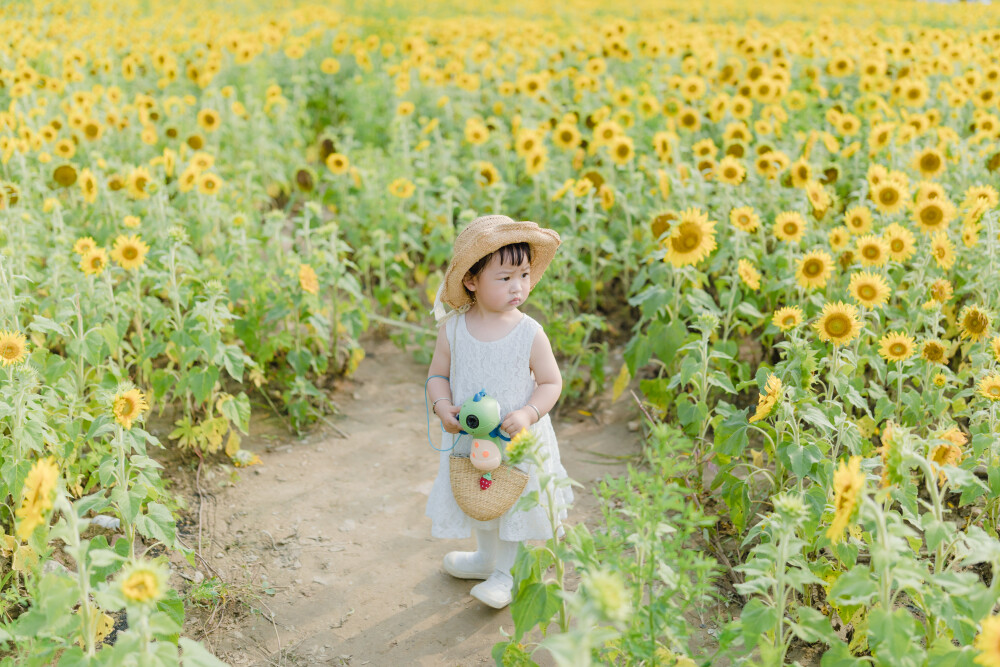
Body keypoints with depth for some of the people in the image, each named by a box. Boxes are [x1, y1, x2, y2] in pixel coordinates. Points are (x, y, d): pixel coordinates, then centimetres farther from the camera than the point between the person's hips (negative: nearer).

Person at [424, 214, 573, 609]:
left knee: (514, 502, 13)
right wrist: (443, 406, -19)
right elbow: (438, 374, 0)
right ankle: (486, 557, 50)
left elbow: (550, 382, -9)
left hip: (518, 440, -3)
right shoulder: (453, 329, -12)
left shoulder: (530, 334, -17)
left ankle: (504, 573, 36)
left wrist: (528, 414, -25)